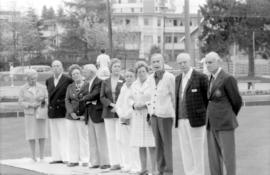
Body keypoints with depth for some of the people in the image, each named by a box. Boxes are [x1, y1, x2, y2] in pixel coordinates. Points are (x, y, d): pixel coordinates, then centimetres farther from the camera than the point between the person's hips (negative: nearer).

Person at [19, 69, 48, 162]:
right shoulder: (23, 89, -1)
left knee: (42, 135, 0)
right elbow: (21, 102, -3)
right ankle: (33, 156, 9)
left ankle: (42, 156, 8)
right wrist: (31, 105, -18)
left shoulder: (42, 87, 2)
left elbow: (47, 98, 6)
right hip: (30, 114, -1)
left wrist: (43, 100, -17)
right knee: (31, 136, -1)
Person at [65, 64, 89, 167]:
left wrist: (85, 114, -11)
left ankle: (85, 160, 5)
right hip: (71, 116, 4)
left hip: (82, 116, -4)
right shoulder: (70, 87, 13)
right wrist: (71, 112, -8)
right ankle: (73, 160, 7)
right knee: (72, 138, 3)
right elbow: (67, 100, 7)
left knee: (83, 138, -2)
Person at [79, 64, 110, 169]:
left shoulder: (99, 82, -10)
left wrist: (84, 98, -5)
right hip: (89, 114, 8)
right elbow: (81, 94, 9)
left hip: (98, 113, -8)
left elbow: (95, 95, -19)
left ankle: (105, 162, 0)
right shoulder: (86, 84, 17)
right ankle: (95, 162, 12)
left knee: (101, 139, -4)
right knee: (92, 140, 8)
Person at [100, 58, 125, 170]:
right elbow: (102, 97, 7)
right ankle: (114, 162, 5)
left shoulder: (124, 81, 1)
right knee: (110, 138, 2)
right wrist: (111, 104, -10)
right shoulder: (105, 82, 11)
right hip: (108, 113, 4)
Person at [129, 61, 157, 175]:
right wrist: (134, 105, 0)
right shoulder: (134, 85, 14)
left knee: (151, 145, -8)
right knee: (141, 145, 8)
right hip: (138, 117, 6)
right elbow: (130, 99, 20)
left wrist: (145, 105, -16)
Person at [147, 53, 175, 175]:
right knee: (158, 143, 7)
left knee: (167, 143, -3)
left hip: (165, 115, -6)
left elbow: (174, 97, -6)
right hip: (154, 114, 6)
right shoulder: (151, 78, 11)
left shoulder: (169, 77, -8)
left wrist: (175, 113, -6)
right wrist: (150, 109, 12)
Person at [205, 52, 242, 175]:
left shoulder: (228, 78, -12)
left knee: (228, 157, -2)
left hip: (225, 123, -8)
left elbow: (237, 102, -5)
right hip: (212, 124, 8)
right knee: (214, 158, 8)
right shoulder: (212, 79, 14)